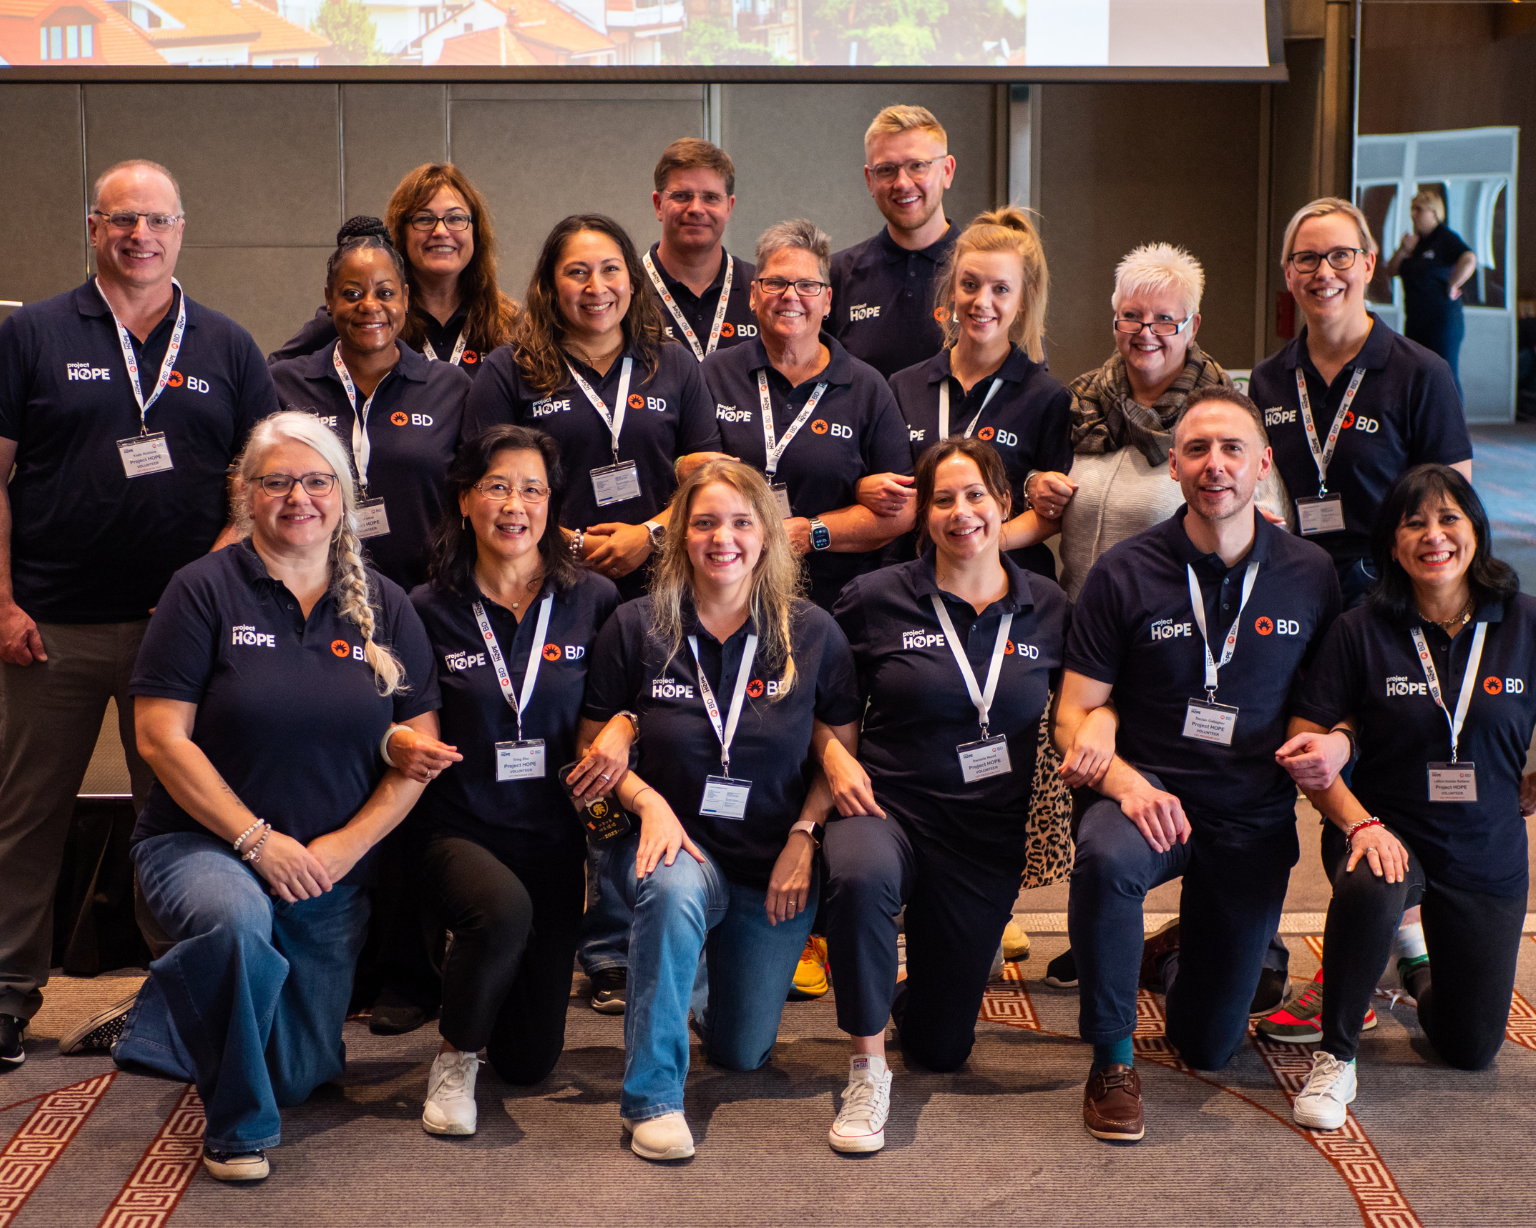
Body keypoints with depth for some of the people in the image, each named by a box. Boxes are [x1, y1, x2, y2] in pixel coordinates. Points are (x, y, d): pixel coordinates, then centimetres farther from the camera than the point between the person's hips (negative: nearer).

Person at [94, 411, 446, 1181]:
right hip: (201, 844, -4)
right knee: (239, 918, -39)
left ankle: (180, 1011, 41)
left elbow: (419, 750, 3)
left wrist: (348, 843, -12)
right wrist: (258, 840, -18)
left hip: (333, 870, 4)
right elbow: (161, 738, -11)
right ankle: (237, 1126, -15)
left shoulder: (382, 607, 4)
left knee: (301, 1075, 8)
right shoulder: (205, 591, -6)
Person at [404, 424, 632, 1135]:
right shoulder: (429, 610, -1)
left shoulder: (593, 600, 1)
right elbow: (401, 719, 6)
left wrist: (622, 728, -11)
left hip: (554, 832, 2)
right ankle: (455, 1056, -8)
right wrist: (397, 740, -17)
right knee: (505, 909, -39)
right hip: (458, 829, -2)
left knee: (532, 1060, 4)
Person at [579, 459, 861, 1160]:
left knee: (743, 1053, 6)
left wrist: (803, 838, -10)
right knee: (675, 890, -40)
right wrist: (649, 802, -17)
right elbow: (594, 745, 1)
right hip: (678, 842, -2)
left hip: (775, 862, 2)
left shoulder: (812, 634, -3)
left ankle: (711, 976, 45)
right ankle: (651, 1097, -26)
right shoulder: (637, 628, -5)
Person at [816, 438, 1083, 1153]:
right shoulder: (876, 599, -3)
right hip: (887, 806, -2)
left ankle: (913, 996, 47)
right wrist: (836, 756, -10)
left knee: (943, 1047, 8)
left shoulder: (1047, 610, 2)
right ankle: (866, 1069, -22)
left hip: (989, 833, 2)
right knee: (862, 877, -42)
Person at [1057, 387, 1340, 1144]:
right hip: (1148, 793, -2)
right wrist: (1127, 784, -24)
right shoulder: (1125, 574, -5)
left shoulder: (1310, 577, 0)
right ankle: (1111, 1059, -18)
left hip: (1254, 818, 2)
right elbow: (1074, 717, -5)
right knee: (1106, 856, -40)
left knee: (1210, 1046, 6)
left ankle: (1178, 956, 44)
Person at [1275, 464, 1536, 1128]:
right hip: (1387, 829, -2)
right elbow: (1308, 746, -10)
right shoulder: (1361, 631, -9)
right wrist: (1361, 825, -22)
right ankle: (1335, 1059, -19)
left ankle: (1418, 960, 44)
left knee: (1470, 1050, 9)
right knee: (1371, 888, -41)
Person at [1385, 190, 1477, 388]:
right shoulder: (1415, 241, 14)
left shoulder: (1446, 238, -9)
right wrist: (1402, 251, -2)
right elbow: (1391, 272, 14)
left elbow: (1469, 261, -27)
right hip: (1415, 321, 8)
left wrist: (1451, 287, -19)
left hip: (1443, 321, -8)